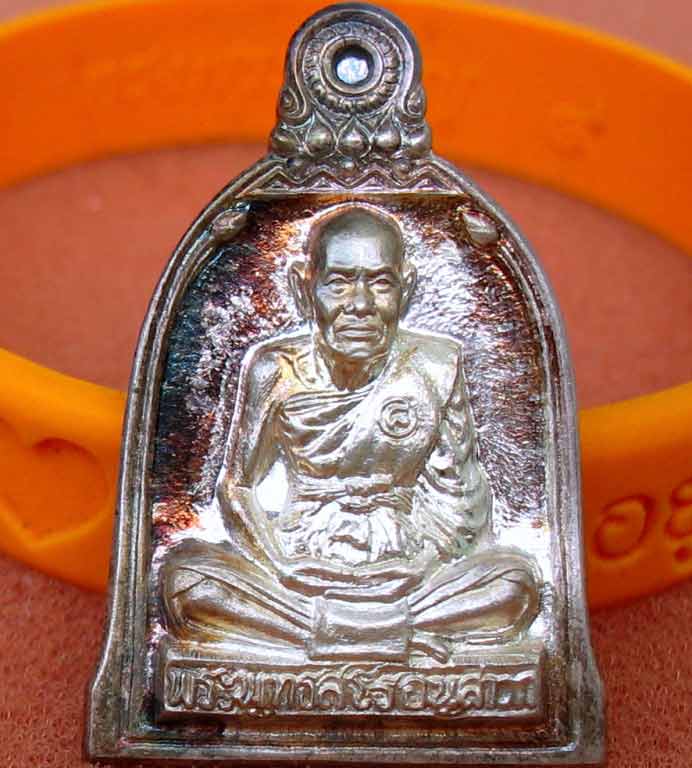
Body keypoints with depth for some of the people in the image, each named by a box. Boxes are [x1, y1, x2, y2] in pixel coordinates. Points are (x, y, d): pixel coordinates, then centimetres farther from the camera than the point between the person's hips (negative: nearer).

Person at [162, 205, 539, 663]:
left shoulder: (435, 364, -5)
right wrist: (286, 571, -12)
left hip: (404, 574, 0)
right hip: (300, 570, 0)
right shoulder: (276, 369, -6)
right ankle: (400, 639, -20)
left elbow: (460, 492, 2)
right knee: (185, 582, -26)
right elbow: (238, 487, 2)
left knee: (516, 585, -24)